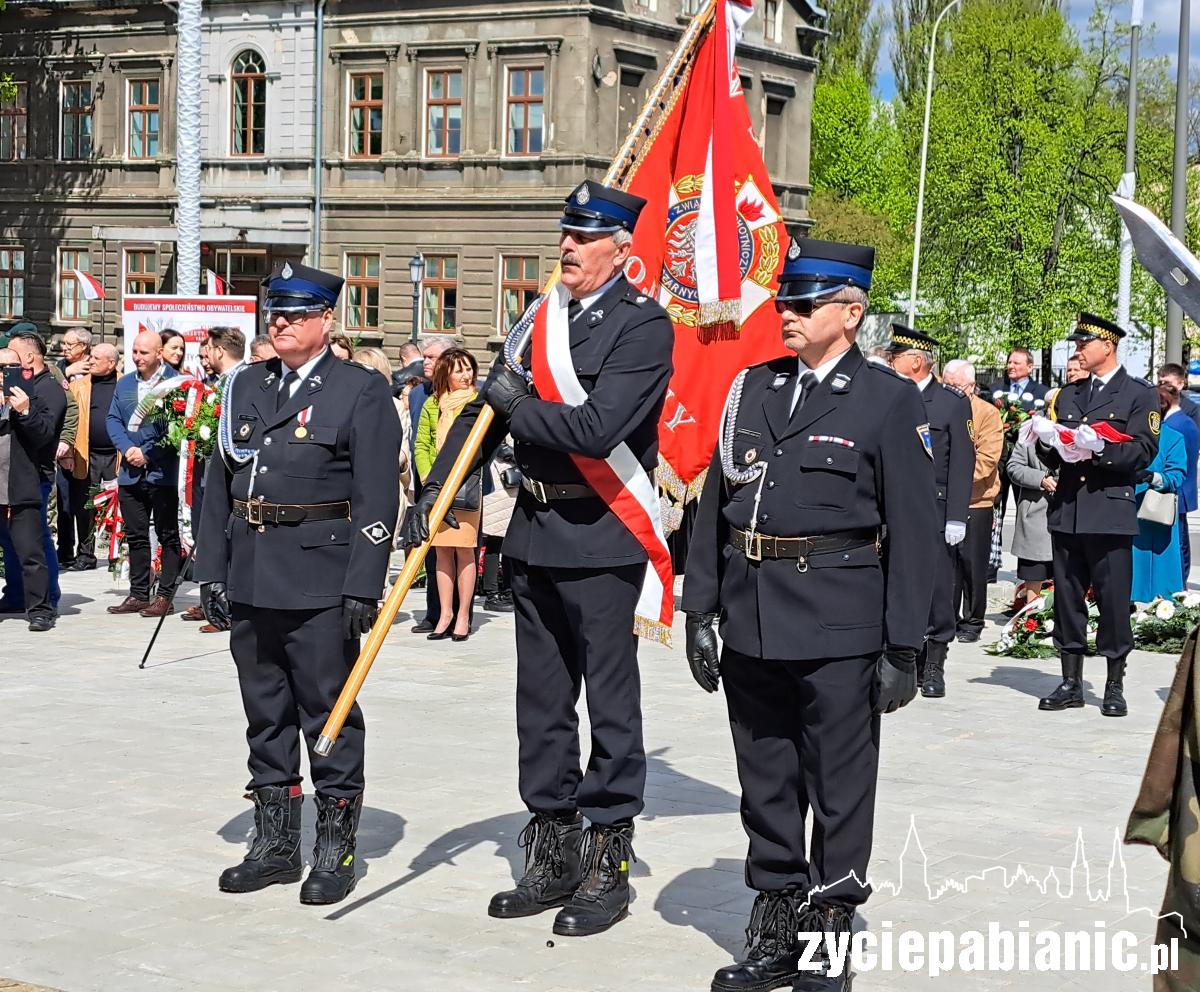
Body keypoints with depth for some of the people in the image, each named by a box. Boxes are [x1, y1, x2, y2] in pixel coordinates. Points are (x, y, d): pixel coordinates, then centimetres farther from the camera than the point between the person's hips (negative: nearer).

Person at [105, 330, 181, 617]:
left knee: (168, 535, 2)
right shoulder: (124, 384, 13)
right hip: (131, 473, 6)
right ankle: (138, 594, 19)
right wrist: (128, 448, -7)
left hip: (163, 472, -6)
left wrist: (147, 454, -12)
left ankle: (165, 596, 6)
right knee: (136, 536, 11)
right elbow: (113, 419, 11)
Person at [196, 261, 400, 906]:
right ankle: (274, 844, 23)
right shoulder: (246, 386, 14)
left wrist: (363, 587, -14)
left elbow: (376, 499, -8)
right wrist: (211, 569, 9)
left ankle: (335, 850, 11)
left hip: (321, 581, -5)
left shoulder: (362, 392, -3)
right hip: (251, 580, 6)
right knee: (265, 714, 12)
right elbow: (219, 482, 15)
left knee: (329, 712, 1)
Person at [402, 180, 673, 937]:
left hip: (600, 538, -8)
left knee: (611, 703, 2)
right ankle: (554, 855, 26)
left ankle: (610, 864, 12)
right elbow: (489, 404, 11)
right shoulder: (546, 315, 10)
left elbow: (596, 428, -24)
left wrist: (519, 405, -11)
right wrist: (435, 489, 2)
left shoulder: (645, 326, -12)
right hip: (536, 533, 8)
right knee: (542, 702, 14)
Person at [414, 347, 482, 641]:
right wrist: (429, 479, -3)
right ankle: (445, 613, 13)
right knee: (441, 550, 7)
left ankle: (463, 616, 2)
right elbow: (421, 445, 11)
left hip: (466, 485, -4)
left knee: (464, 549, -4)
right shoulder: (432, 404, 11)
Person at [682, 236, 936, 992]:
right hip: (753, 624, 5)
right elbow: (715, 504, 12)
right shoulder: (753, 388, 10)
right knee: (766, 787, 13)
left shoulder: (890, 401, -4)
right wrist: (701, 611, 7)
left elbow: (913, 532, -6)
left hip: (839, 631, -5)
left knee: (840, 791, 4)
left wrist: (904, 647, -9)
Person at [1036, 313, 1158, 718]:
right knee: (1067, 599, 7)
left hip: (1111, 512, -5)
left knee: (1113, 601, -3)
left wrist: (1100, 450, -21)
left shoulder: (1139, 394, 3)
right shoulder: (1068, 395, 20)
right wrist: (1047, 443, -3)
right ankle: (1071, 683, 14)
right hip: (1067, 511, 5)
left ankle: (1115, 687, 5)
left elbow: (1144, 450, -8)